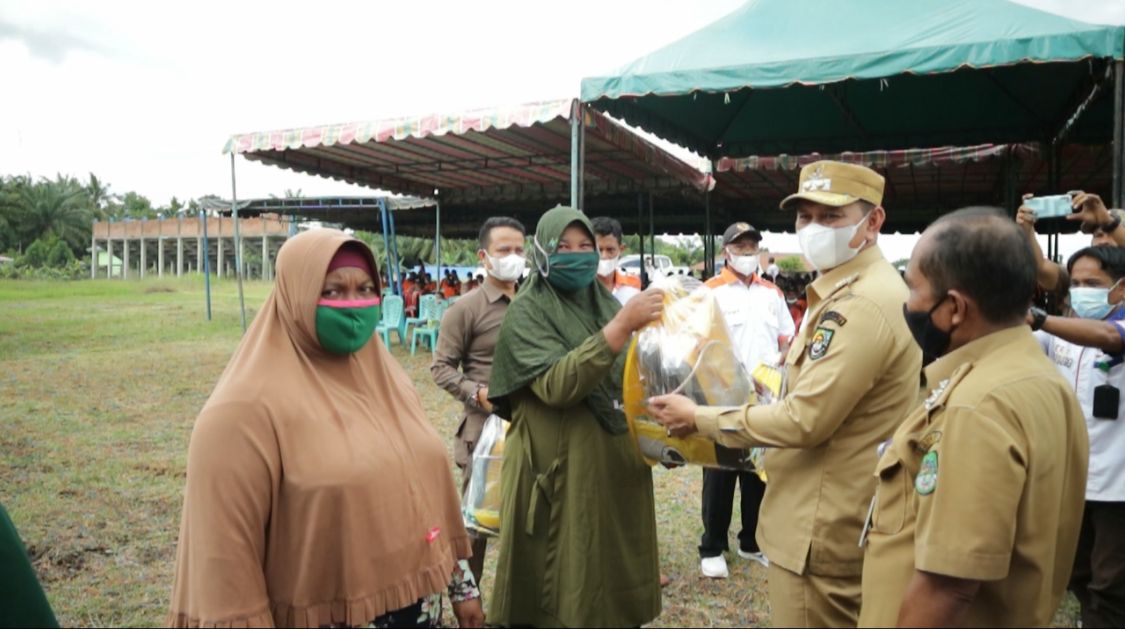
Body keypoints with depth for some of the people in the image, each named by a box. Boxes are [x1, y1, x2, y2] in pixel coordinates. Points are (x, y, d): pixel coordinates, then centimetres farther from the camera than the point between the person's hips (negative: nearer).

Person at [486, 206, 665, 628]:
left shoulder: (606, 303, 10)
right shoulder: (527, 311, -8)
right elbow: (556, 385, -24)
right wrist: (621, 326, -28)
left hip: (619, 466, 6)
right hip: (561, 470, -5)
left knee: (618, 576, 14)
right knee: (561, 591, 4)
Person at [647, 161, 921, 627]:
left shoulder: (862, 304, -25)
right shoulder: (853, 291, 12)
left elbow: (804, 421, -26)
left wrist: (699, 419, -17)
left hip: (822, 530, -10)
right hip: (833, 518, 11)